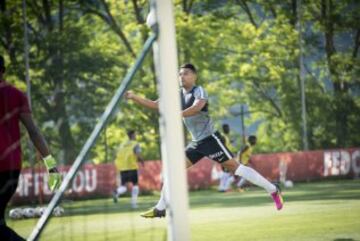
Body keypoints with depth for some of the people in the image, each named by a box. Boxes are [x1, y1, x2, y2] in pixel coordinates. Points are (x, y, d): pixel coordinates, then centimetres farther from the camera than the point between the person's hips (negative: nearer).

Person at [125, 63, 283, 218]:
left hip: (210, 139, -7)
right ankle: (160, 208, 7)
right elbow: (154, 105, 11)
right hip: (196, 142, 7)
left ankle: (273, 190, -6)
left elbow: (197, 107, -33)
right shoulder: (177, 96, 10)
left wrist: (178, 115, -46)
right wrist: (134, 97, 1)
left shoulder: (199, 91, -11)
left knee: (235, 167, -11)